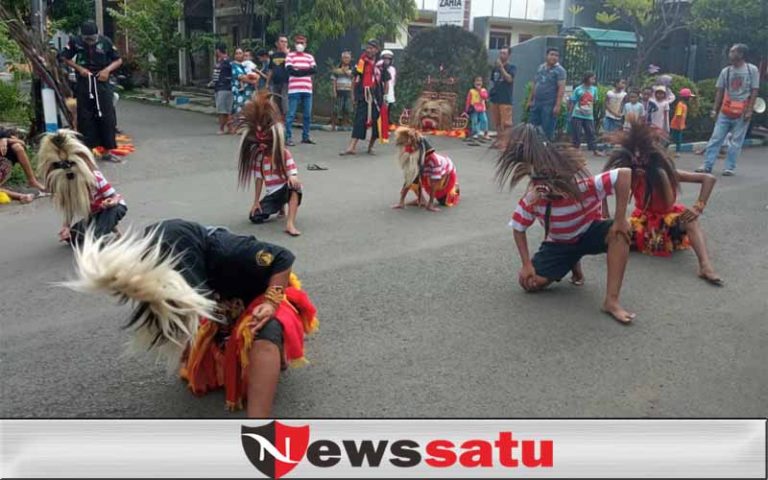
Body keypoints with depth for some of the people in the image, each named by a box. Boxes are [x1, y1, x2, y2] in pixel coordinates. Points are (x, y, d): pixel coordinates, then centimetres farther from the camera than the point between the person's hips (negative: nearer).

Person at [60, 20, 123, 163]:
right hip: (84, 84, 0)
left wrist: (107, 70, -12)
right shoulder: (75, 41, -3)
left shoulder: (105, 42, -3)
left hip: (102, 83, 0)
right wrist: (79, 68, -7)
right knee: (85, 118, 3)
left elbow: (118, 60, 4)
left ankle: (107, 152, 9)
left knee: (107, 117, 0)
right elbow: (65, 58, 8)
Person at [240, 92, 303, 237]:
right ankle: (280, 206, 17)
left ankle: (290, 224, -47)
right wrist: (256, 201, 1)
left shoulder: (284, 154, -10)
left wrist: (293, 177, -45)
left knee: (294, 185, -41)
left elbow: (293, 173, -18)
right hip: (272, 193, 4)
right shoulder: (258, 156, 0)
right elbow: (259, 179, 4)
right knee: (255, 217, -13)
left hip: (286, 190, -4)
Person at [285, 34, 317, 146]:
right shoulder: (290, 56, 5)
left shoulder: (309, 57, 15)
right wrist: (306, 71, -4)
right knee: (291, 114, -5)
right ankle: (288, 137, -3)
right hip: (294, 90, -4)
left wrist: (299, 70, -7)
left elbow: (314, 70, -1)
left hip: (307, 90, 4)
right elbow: (290, 70, -10)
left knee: (307, 115, 8)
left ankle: (306, 136, 19)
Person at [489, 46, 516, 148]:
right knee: (497, 122, 9)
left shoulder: (512, 67, 1)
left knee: (506, 123, -10)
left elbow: (509, 79, -16)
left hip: (506, 99, -5)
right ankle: (499, 140, 17)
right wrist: (492, 89, 8)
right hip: (495, 98, 5)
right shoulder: (495, 68, 15)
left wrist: (501, 67, -16)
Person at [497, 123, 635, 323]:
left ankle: (611, 300, -34)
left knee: (620, 233, -36)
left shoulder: (585, 185, -34)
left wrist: (620, 220, -39)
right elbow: (518, 229, -9)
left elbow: (625, 174, -40)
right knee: (529, 282, -17)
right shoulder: (532, 198, -24)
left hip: (590, 233, -2)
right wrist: (527, 264, -16)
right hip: (557, 244, 2)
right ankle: (571, 264, 14)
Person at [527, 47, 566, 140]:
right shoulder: (540, 67, 14)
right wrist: (530, 100, 17)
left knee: (547, 131, -4)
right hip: (536, 103, 6)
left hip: (549, 105, -6)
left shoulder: (559, 70, -5)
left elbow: (561, 88, -13)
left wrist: (558, 105, -20)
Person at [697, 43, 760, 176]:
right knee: (715, 138, -1)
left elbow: (754, 92, -4)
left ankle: (730, 168, 4)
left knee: (736, 142, 0)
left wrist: (749, 110, -12)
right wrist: (715, 109, 2)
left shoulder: (752, 70, -3)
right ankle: (707, 165, 0)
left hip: (742, 112, -3)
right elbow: (720, 92, 9)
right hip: (725, 111, 3)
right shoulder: (726, 71, 6)